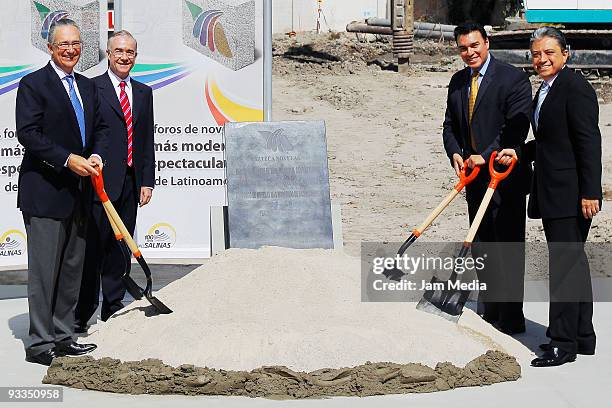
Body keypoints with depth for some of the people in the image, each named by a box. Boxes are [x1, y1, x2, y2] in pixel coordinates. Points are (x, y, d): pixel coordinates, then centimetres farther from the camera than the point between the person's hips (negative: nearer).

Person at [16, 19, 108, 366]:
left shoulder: (88, 87, 16)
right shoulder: (34, 84, -7)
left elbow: (100, 127, 18)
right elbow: (28, 133, -14)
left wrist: (97, 155, -3)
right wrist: (68, 160, -20)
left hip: (78, 192, 8)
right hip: (45, 192, -7)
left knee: (73, 268, 12)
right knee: (44, 269, -4)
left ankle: (63, 336, 22)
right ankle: (40, 343, 3)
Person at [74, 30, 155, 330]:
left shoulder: (143, 92, 15)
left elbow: (147, 140, 15)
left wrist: (147, 181, 8)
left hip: (131, 183, 6)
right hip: (100, 181, -5)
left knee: (120, 249, 11)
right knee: (92, 248, -2)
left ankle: (113, 312, 21)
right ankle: (81, 315, 7)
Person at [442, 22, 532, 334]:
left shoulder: (513, 79, -10)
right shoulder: (458, 81, 12)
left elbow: (516, 128, -16)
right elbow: (450, 125, 14)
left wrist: (486, 156, -21)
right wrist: (455, 153, -5)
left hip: (506, 177, -7)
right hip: (474, 177, 7)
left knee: (509, 249, -1)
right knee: (481, 249, 13)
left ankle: (512, 319, 7)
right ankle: (490, 312, 25)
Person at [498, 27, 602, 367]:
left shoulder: (576, 87, -13)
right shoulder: (546, 90, 17)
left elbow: (589, 142, -18)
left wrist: (589, 192, -22)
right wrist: (519, 153, 9)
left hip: (571, 196, -10)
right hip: (553, 196, 10)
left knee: (565, 266, -7)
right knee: (574, 263, 16)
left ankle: (562, 342, 0)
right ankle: (583, 337, 27)